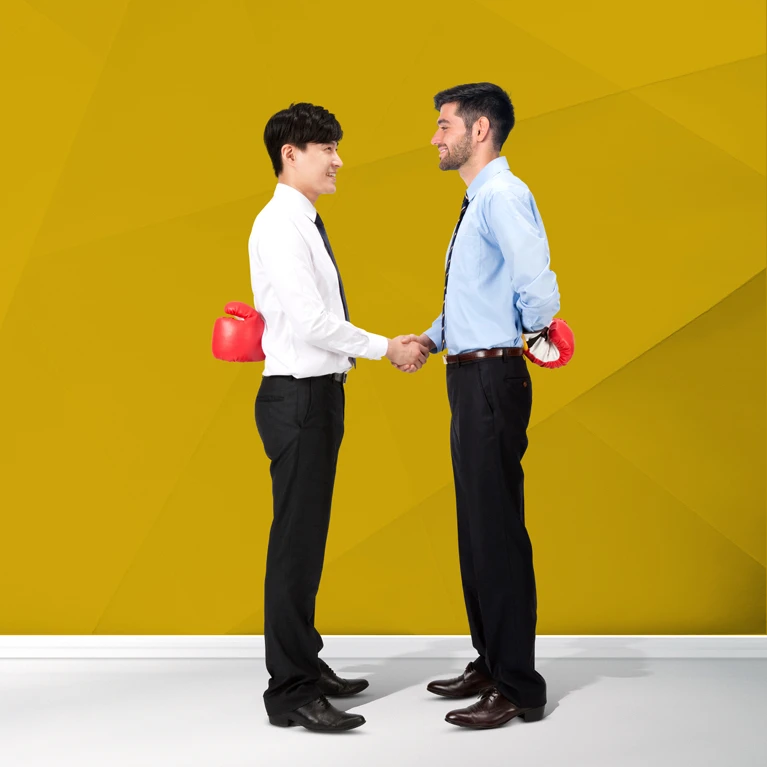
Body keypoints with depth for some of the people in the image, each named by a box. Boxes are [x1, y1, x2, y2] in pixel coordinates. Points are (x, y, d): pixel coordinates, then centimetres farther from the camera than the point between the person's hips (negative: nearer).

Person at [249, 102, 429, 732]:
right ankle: (291, 691, 1)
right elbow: (309, 320, -21)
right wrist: (384, 348, -14)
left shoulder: (307, 224, 16)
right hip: (298, 397, -10)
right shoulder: (279, 226, -13)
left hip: (322, 394, 10)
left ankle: (306, 663, 27)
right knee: (296, 541, -6)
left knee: (309, 537, 15)